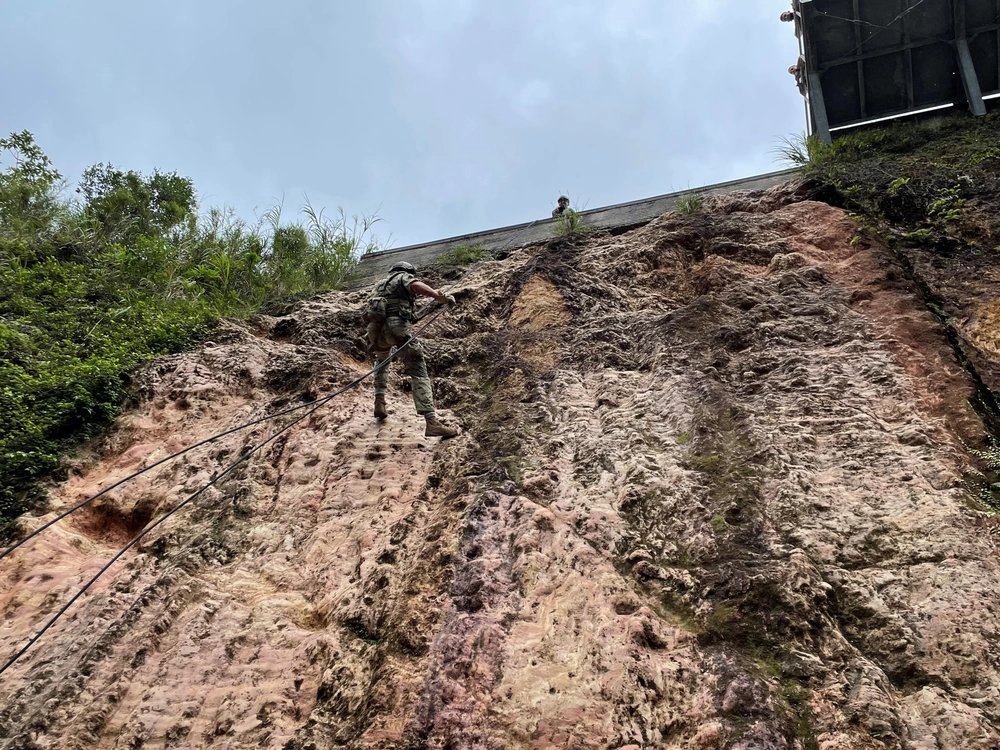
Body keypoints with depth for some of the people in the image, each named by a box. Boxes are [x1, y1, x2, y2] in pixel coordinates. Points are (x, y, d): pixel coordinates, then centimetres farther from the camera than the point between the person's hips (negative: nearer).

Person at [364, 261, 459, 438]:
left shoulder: (380, 284, 35)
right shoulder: (404, 277, 14)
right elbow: (416, 285, -11)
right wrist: (439, 297, -25)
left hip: (375, 327, 7)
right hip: (397, 324, -7)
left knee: (382, 360, 37)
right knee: (417, 370, -12)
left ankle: (379, 401, 22)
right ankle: (431, 421, -26)